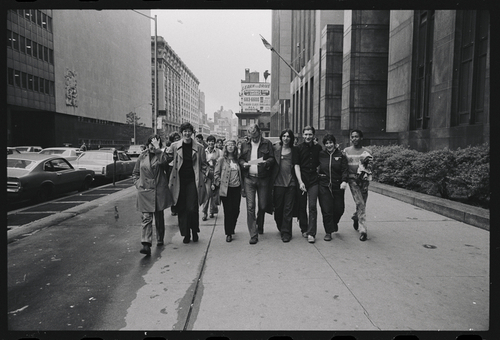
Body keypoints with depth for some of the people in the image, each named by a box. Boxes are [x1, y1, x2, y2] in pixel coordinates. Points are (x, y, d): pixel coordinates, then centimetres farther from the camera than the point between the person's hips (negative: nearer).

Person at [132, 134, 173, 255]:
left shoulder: (161, 155, 2)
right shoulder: (142, 157, 8)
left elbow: (164, 162, -24)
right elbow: (135, 173, 17)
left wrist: (157, 149, -20)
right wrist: (138, 184, 3)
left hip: (159, 191, 0)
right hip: (145, 191, 0)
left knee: (159, 217, 13)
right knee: (146, 218, -9)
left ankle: (160, 239, 31)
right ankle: (146, 245, -15)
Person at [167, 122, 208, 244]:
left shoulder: (198, 147, 2)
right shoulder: (174, 146, 3)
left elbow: (204, 164, 9)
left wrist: (204, 175, 0)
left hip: (193, 181, -1)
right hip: (179, 181, 2)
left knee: (192, 208, -6)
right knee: (181, 209, 6)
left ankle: (195, 231, 18)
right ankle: (186, 234, 20)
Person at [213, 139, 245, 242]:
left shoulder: (237, 160, 8)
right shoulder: (221, 160, -2)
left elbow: (241, 174, 13)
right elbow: (216, 173, 1)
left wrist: (242, 187, 10)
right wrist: (220, 183, -8)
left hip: (237, 188, 3)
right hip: (226, 189, -3)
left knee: (236, 210, 6)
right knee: (228, 211, 0)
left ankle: (231, 229, 29)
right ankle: (228, 233, 10)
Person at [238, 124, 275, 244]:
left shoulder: (267, 144, 5)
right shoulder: (245, 145, 12)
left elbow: (272, 158, 1)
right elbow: (240, 159, 16)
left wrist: (266, 162, -20)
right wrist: (243, 164, -6)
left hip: (263, 179, -1)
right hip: (249, 178, 1)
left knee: (263, 206, 7)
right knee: (250, 207, -3)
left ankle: (260, 225, 38)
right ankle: (253, 235, 3)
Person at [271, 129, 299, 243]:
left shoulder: (294, 150, 8)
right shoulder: (275, 147, 5)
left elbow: (296, 165, 4)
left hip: (290, 182, 0)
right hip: (278, 182, 0)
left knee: (288, 209, 1)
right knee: (278, 207, 9)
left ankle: (286, 233, 9)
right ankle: (280, 228, 32)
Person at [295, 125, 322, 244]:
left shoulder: (318, 147, 7)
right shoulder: (299, 148, 0)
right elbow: (296, 165, -5)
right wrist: (300, 182, -13)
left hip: (314, 180, 1)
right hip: (302, 180, -1)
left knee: (312, 206, -6)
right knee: (301, 206, 6)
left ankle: (311, 233, -2)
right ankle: (304, 229, 23)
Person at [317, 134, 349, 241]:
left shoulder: (341, 155, 2)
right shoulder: (321, 154, 4)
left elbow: (345, 170, -4)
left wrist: (344, 181, -19)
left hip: (337, 186, 1)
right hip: (324, 186, 0)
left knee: (339, 209, 8)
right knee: (326, 210, -3)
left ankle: (334, 222, 42)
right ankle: (328, 232, 11)